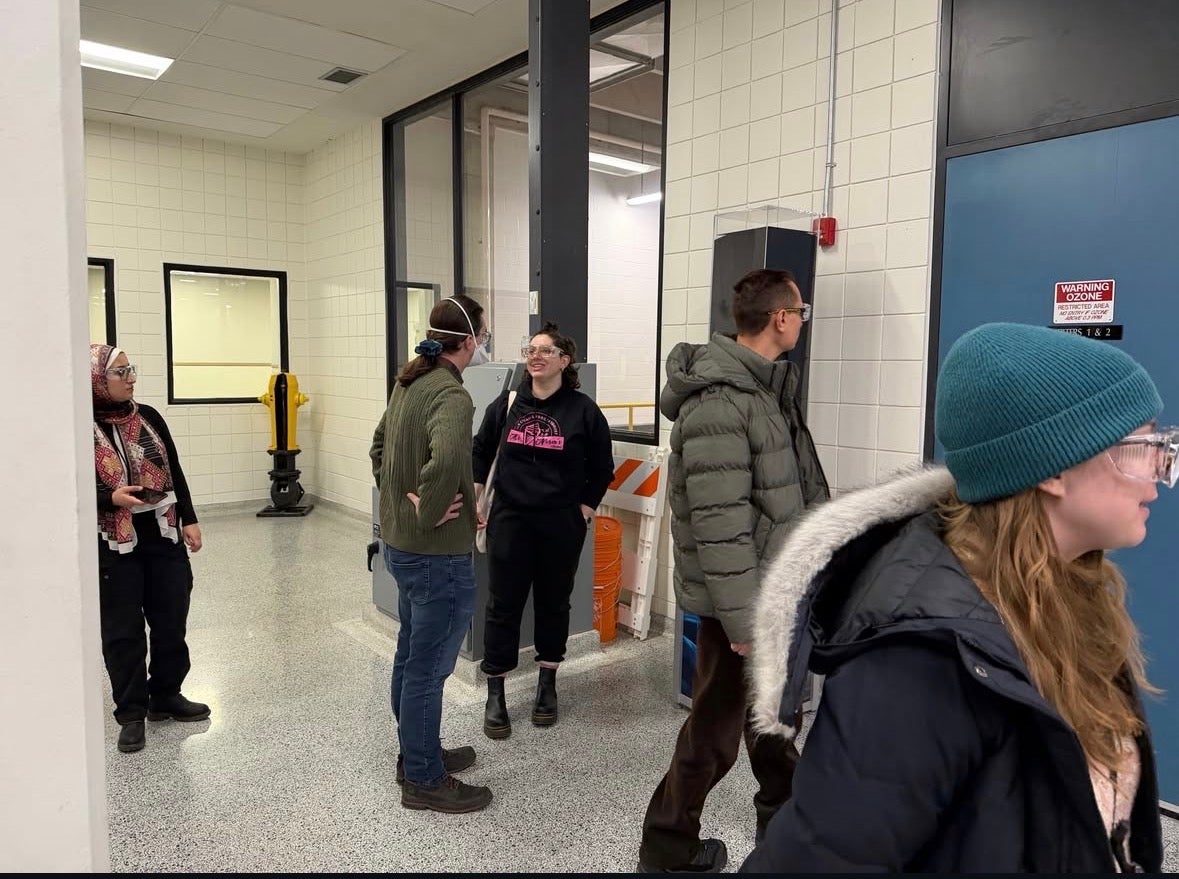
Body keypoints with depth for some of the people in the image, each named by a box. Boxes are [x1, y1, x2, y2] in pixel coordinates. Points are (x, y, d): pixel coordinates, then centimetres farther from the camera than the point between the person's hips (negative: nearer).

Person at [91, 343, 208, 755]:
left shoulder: (148, 417, 4)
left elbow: (175, 472, 9)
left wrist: (189, 520, 6)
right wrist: (111, 498, -23)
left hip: (164, 538, 4)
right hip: (113, 547, -4)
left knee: (171, 622, 12)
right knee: (122, 632, 5)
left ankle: (166, 695, 30)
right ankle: (131, 712, 19)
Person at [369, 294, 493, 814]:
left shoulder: (409, 382, 7)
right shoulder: (451, 395, -22)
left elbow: (380, 445, 20)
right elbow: (446, 462, -41)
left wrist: (399, 497, 11)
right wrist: (427, 514, -25)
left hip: (400, 544, 10)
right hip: (437, 553, -10)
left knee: (410, 658, 21)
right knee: (428, 669, 4)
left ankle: (416, 753, 38)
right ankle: (424, 780, 20)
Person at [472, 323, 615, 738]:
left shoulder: (583, 411, -6)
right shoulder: (506, 404, 1)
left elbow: (602, 469, 4)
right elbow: (480, 450, 14)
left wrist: (585, 508, -2)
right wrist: (474, 498, 6)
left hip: (561, 525, -1)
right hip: (510, 520, 1)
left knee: (553, 603, 13)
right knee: (503, 605, 4)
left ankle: (547, 684, 31)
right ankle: (495, 695, 16)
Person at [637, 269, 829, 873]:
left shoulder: (766, 387, 8)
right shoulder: (719, 403, -23)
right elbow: (719, 527, -25)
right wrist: (742, 620, -22)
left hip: (776, 590, 9)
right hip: (741, 600, -9)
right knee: (715, 732, 6)